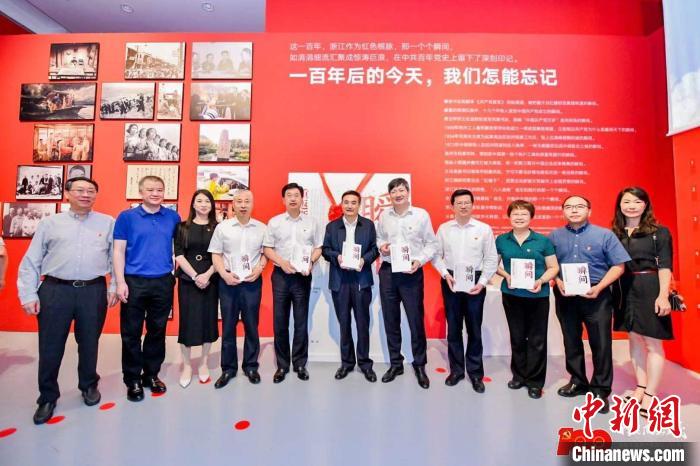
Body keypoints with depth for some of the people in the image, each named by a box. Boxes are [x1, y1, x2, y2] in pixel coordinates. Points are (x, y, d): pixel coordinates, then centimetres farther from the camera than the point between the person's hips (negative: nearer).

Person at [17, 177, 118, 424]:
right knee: (50, 346, 8)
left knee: (89, 344, 12)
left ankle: (89, 386, 34)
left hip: (93, 291, 0)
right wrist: (28, 294, 0)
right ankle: (48, 397, 28)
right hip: (55, 290, 0)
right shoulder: (49, 223, 6)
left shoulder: (108, 223, 5)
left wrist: (114, 287, -1)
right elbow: (31, 261, 5)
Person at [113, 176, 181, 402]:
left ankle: (151, 374, 27)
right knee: (131, 333, 7)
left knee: (157, 331, 11)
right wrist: (120, 282, -9)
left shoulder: (173, 217, 5)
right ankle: (132, 379, 22)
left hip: (163, 282, 2)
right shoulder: (126, 217, 0)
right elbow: (118, 251, -2)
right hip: (134, 282, -2)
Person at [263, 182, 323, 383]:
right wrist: (282, 262, -12)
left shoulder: (311, 222, 6)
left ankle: (300, 363, 20)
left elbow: (318, 247, 6)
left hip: (302, 276, 0)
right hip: (280, 275, 0)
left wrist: (311, 262, -12)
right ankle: (282, 365, 19)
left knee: (301, 321, 6)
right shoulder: (274, 222, 4)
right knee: (279, 321, 5)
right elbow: (267, 248, 3)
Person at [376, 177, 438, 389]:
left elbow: (432, 243, 0)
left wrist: (419, 261, -13)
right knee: (390, 320, 11)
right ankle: (396, 363, 28)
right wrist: (380, 246, -5)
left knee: (416, 320, 3)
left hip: (412, 273, -3)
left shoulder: (421, 214, -2)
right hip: (387, 272, 3)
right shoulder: (383, 215, 6)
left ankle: (419, 365, 23)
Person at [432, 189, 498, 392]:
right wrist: (445, 274, -10)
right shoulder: (443, 228, 2)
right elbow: (436, 255, 3)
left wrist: (482, 282, -9)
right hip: (450, 281, 1)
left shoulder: (484, 229, -1)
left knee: (474, 328, 7)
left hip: (475, 281, -1)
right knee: (453, 328, 10)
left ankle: (475, 373, 22)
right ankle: (456, 369, 26)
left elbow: (491, 259, 0)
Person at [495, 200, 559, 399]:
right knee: (517, 337, 14)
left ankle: (535, 381, 22)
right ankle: (519, 375, 31)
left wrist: (541, 281, -18)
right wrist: (506, 276, -10)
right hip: (511, 295, 2)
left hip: (538, 296, -1)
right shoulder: (501, 240, 1)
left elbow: (553, 267, -1)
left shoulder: (543, 240, -3)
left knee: (537, 340, 6)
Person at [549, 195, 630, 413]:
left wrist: (599, 287, -14)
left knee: (601, 343, 2)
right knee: (571, 341, 13)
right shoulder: (554, 236, 5)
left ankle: (600, 390, 18)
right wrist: (558, 282, -13)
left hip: (597, 296, -2)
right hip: (565, 296, 2)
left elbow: (618, 265, -4)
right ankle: (578, 381, 30)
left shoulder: (604, 235, -1)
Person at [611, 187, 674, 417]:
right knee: (635, 339, 13)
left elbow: (665, 266, -8)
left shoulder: (659, 232, -2)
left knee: (652, 342, 2)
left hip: (649, 289, -4)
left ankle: (650, 395, 12)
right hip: (625, 290, 4)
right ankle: (640, 387, 26)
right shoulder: (614, 233, 8)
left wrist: (663, 295, -16)